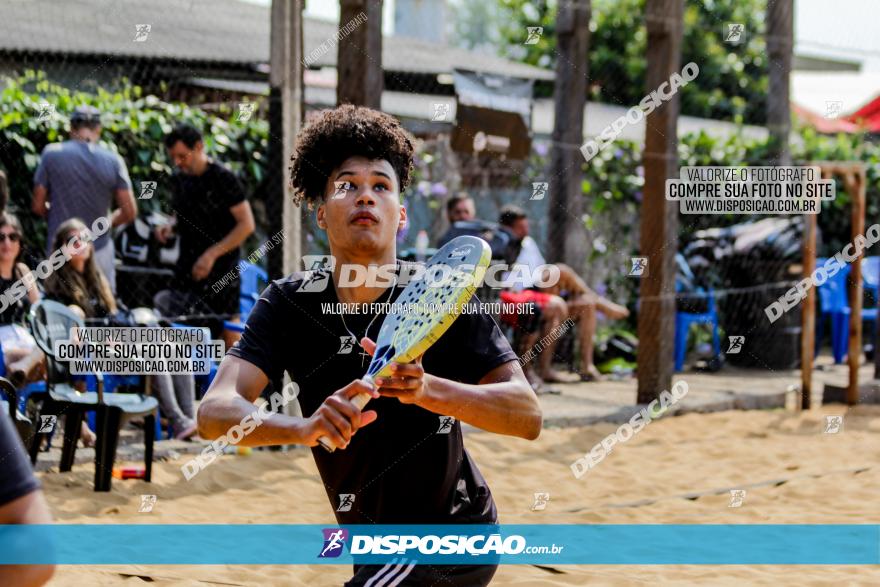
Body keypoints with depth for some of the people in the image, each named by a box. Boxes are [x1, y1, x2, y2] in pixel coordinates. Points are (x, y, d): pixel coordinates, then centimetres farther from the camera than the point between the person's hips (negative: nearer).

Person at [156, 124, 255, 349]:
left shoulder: (223, 179, -11)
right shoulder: (179, 180, 9)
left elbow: (246, 225, -13)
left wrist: (212, 254, -20)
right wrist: (170, 226, 1)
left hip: (220, 268, -6)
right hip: (187, 265, 6)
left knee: (228, 327, -3)